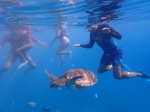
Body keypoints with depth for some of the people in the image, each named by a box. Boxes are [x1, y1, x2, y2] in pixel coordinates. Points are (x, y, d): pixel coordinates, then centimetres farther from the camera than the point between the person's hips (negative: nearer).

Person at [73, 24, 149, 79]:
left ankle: (139, 74, 7)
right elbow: (90, 45, 14)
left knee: (118, 76, -13)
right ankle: (117, 65, 32)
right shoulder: (92, 34, -3)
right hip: (107, 53, 8)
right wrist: (80, 45, 2)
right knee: (100, 70, 17)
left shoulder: (104, 27, -23)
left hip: (116, 52, -7)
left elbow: (119, 37, -26)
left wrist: (110, 32, -42)